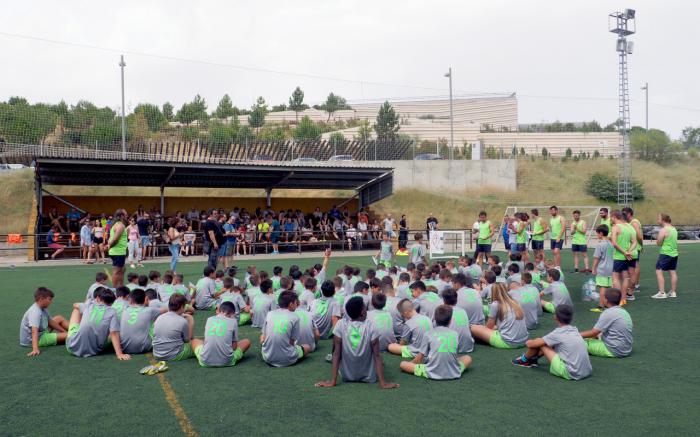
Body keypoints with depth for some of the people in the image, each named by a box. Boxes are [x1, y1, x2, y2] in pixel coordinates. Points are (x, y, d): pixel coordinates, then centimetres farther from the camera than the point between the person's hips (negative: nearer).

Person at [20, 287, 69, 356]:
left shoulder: (43, 309, 0)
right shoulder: (35, 312, -29)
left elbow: (51, 322, 14)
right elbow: (34, 331, -41)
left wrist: (65, 331, 15)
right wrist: (35, 349, -52)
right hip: (36, 339, -11)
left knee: (60, 318, 20)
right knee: (68, 336, -23)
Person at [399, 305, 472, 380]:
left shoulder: (429, 334, 3)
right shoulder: (454, 334, 9)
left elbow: (420, 357, 5)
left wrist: (412, 363, 25)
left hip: (432, 373, -3)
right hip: (454, 373, 3)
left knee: (402, 364, 11)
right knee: (468, 358, 31)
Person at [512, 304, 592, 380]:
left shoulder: (557, 333, -10)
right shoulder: (575, 330, 10)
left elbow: (531, 344, -5)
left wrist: (528, 342, 19)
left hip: (570, 374, -8)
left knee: (540, 344, 2)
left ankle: (524, 360, 27)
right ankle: (534, 358, 41)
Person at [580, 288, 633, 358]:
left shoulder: (608, 313, -17)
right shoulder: (624, 312, 9)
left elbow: (594, 332, -16)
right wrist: (599, 335, 22)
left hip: (614, 351, -9)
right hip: (627, 350, 9)